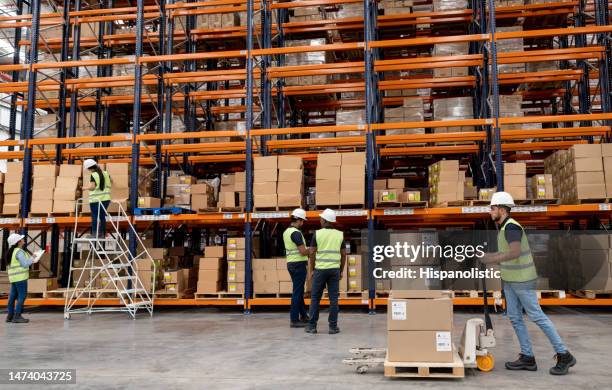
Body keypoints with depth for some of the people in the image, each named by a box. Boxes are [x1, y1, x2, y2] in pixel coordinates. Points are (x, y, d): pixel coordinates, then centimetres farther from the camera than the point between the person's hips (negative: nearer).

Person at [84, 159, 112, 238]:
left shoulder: (93, 175, -11)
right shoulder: (105, 173, 6)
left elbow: (92, 187, -19)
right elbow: (110, 184, 17)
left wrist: (85, 188, 0)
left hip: (95, 199, -5)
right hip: (105, 198, 5)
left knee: (95, 216, 1)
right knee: (102, 216, 11)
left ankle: (94, 233, -2)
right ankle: (102, 233, 12)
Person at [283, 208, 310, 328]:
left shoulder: (286, 231, 11)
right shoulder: (296, 233, -18)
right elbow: (303, 251, -21)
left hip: (291, 263, 9)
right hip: (299, 264, -9)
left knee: (299, 291, 16)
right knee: (297, 292, -3)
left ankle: (304, 316, 25)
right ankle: (294, 320, 2)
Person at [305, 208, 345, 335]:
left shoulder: (317, 234, -3)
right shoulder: (340, 234, 4)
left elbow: (312, 253, -3)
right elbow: (343, 254, 5)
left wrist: (312, 270, 7)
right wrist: (341, 271, 13)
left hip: (320, 269, -1)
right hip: (334, 269, 2)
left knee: (315, 297, 7)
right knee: (333, 298, 4)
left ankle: (312, 326, 10)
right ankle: (333, 326, 4)